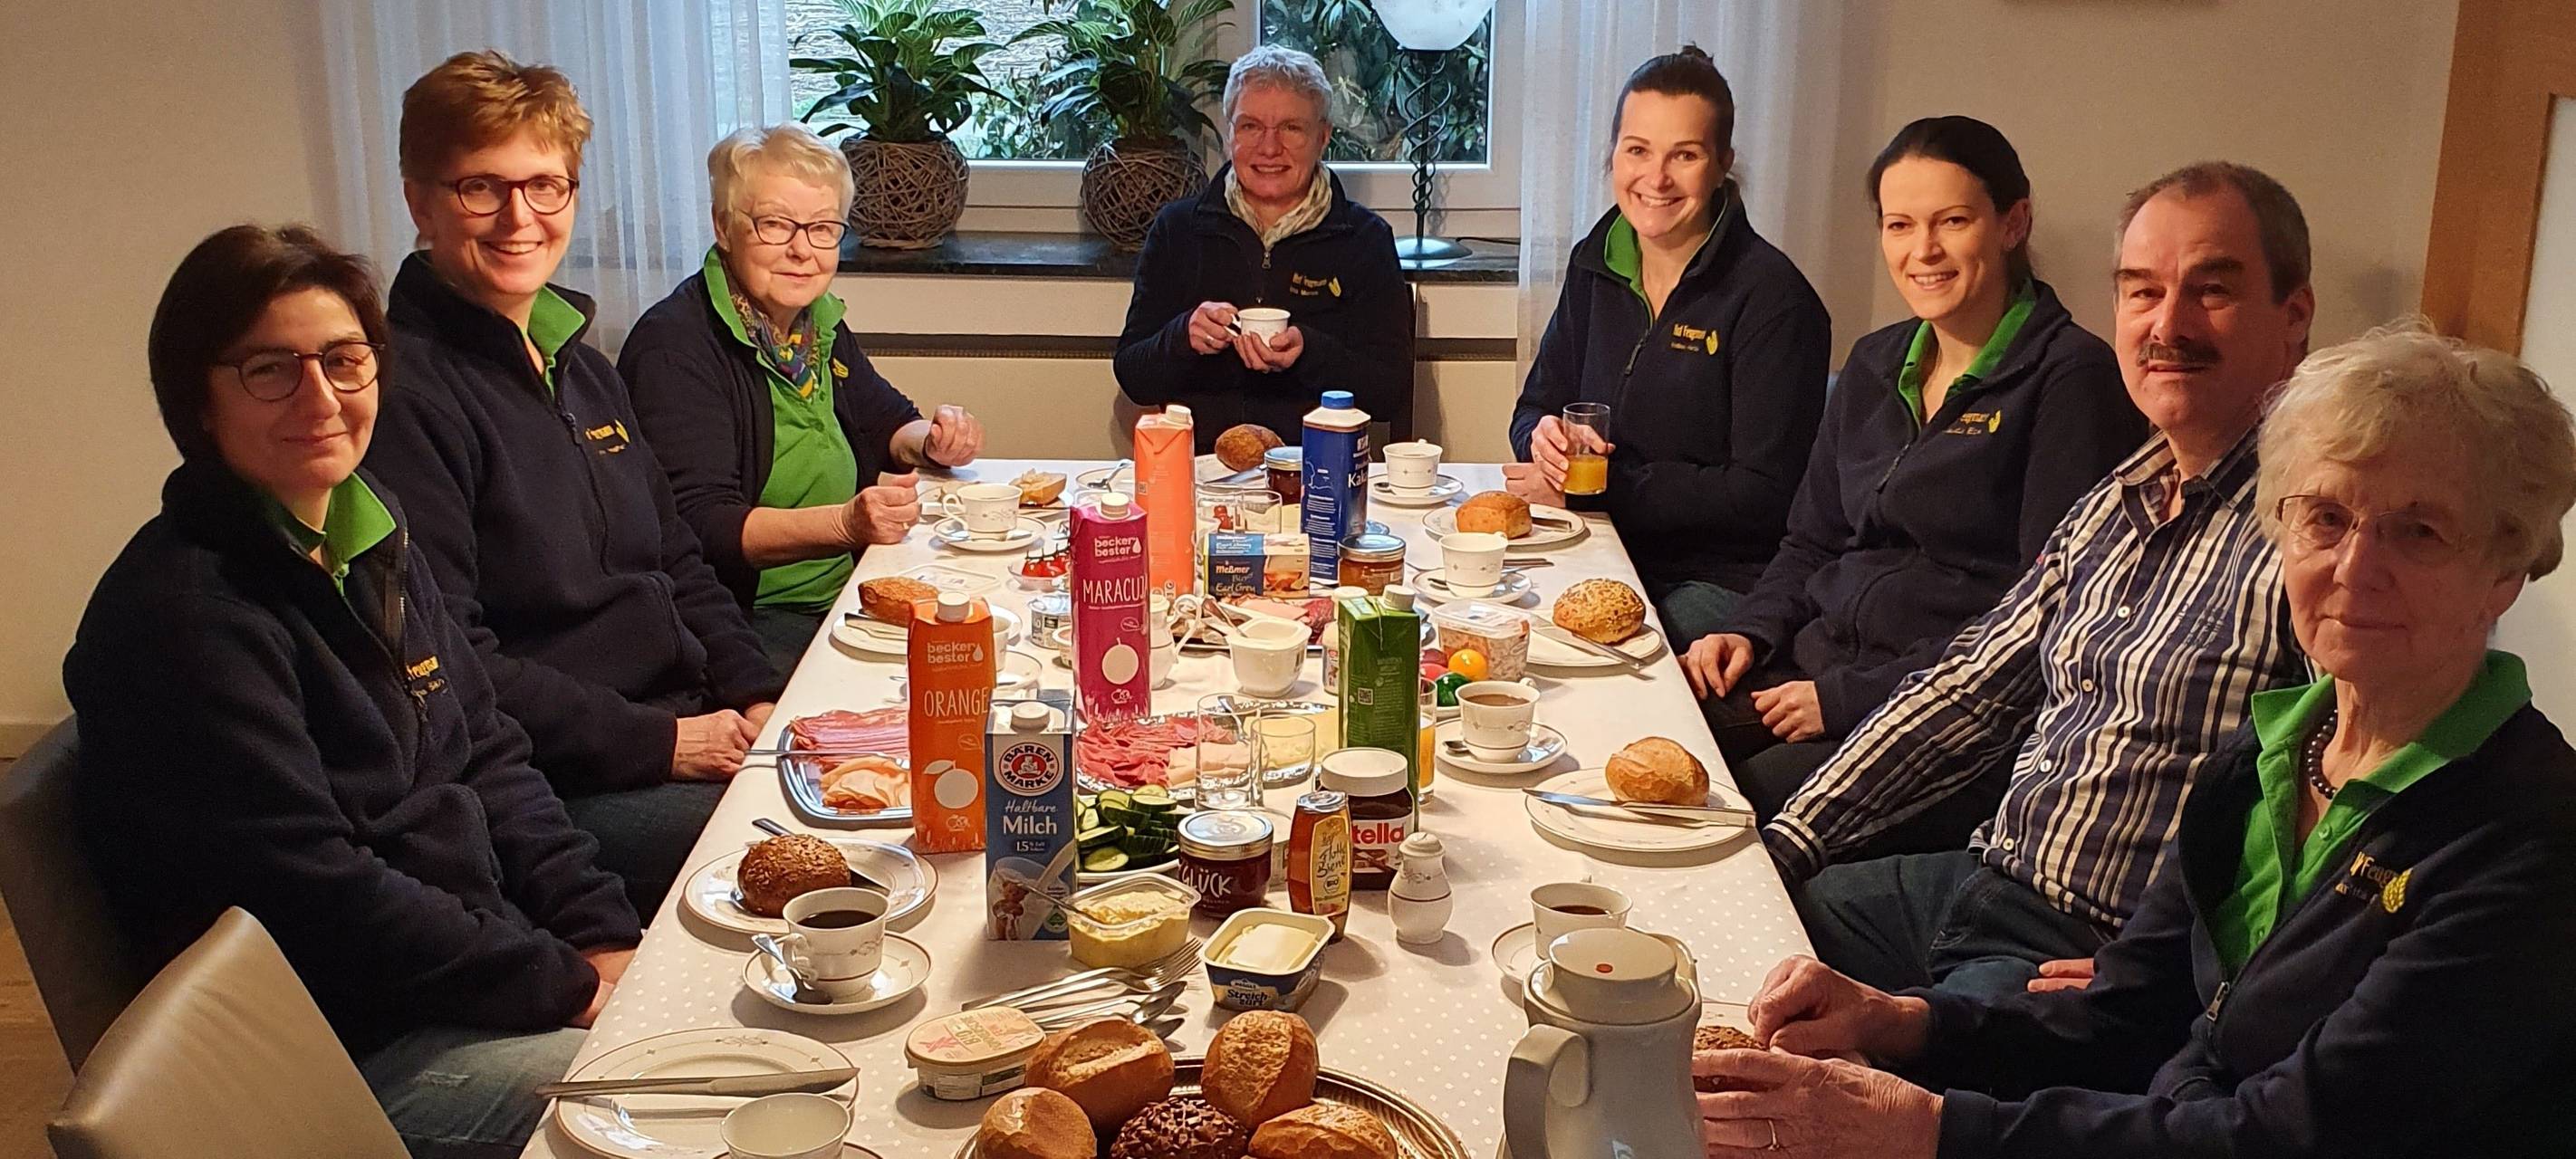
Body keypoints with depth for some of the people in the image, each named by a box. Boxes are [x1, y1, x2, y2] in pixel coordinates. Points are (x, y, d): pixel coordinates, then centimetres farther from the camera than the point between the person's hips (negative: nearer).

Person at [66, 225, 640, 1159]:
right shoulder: (178, 616, -20)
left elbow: (488, 758, 10)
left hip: (475, 958, 9)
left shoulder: (369, 531, 8)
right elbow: (316, 899, -23)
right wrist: (571, 987, -17)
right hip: (351, 1046, -8)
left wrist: (603, 936, -2)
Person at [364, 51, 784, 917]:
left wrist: (758, 698, 4)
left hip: (694, 728, 9)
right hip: (560, 791, -9)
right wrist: (659, 743, -17)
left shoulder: (578, 363, 15)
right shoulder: (404, 389, -13)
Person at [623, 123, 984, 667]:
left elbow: (886, 419, 29)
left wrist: (931, 440, 4)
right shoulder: (674, 347, -13)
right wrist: (846, 523, -33)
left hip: (854, 596, 9)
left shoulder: (818, 325, 13)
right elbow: (700, 527, -22)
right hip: (745, 619, -9)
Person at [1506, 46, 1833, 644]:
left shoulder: (1772, 297, -11)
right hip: (1605, 560, 6)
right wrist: (1543, 436, -9)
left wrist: (1604, 485, -15)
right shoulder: (1595, 265, 8)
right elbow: (1534, 410, 16)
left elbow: (1764, 495, -15)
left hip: (1720, 583, -6)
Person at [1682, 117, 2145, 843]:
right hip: (1812, 663, 7)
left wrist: (1849, 697, -17)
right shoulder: (1875, 364, 15)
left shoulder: (2071, 380, -8)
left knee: (1761, 793, -31)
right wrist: (1748, 632, 1)